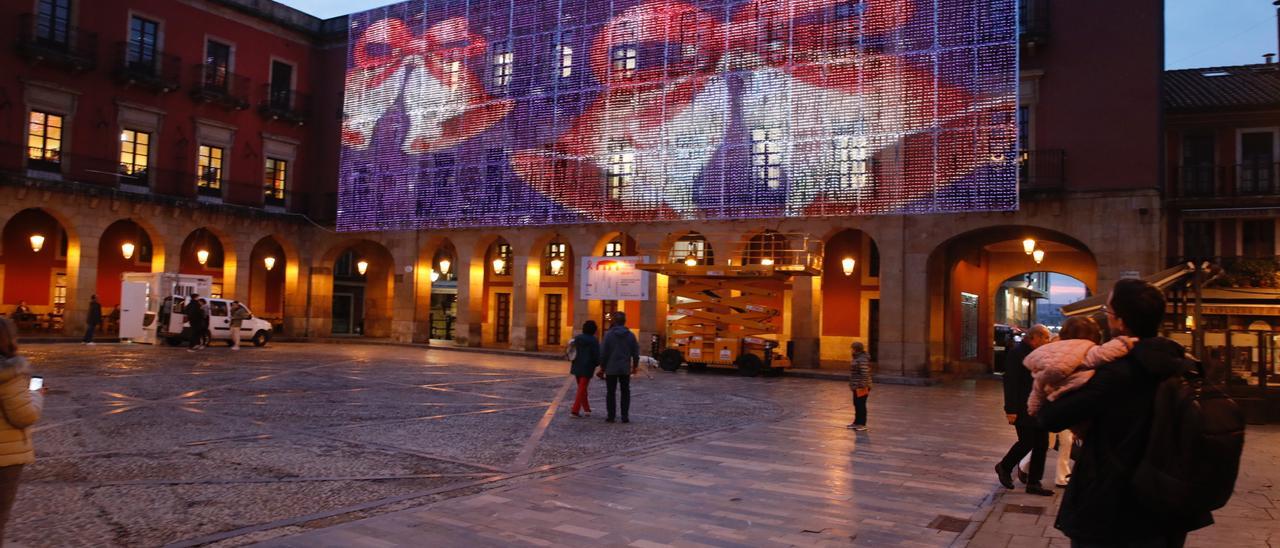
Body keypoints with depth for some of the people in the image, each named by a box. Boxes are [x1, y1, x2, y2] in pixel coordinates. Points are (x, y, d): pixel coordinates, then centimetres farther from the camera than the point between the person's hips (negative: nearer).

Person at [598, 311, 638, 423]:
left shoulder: (609, 334, -8)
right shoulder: (630, 335, 0)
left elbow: (604, 352, -8)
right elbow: (636, 352, 3)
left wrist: (602, 367, 1)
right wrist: (635, 366, 16)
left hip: (611, 368, -2)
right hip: (625, 369, 2)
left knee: (611, 393, 6)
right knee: (625, 392, 11)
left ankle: (611, 416, 5)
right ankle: (625, 416, 7)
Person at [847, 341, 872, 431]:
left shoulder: (862, 359, -20)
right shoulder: (857, 358, 13)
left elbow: (865, 373, -24)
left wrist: (862, 386, -25)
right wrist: (852, 385, 21)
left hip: (861, 387, -10)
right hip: (856, 387, 10)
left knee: (861, 405, -2)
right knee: (857, 404, 16)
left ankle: (862, 424, 7)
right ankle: (857, 422, 26)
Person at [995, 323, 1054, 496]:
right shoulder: (1017, 353, -13)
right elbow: (1011, 383, -17)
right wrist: (1011, 409, -21)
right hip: (1023, 409, -8)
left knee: (1042, 445, 7)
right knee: (1027, 443, -5)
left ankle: (1034, 483, 16)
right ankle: (1004, 467, 20)